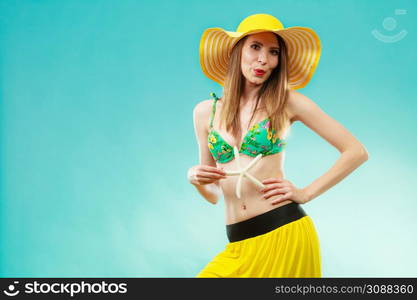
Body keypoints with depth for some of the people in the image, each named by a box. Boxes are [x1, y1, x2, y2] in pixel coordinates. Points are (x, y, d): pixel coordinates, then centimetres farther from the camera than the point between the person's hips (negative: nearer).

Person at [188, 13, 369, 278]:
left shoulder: (287, 101, -1)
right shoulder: (205, 111, 8)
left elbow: (357, 152, 1)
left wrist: (306, 193, -5)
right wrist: (195, 178, -5)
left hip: (285, 233, -3)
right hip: (239, 243, 3)